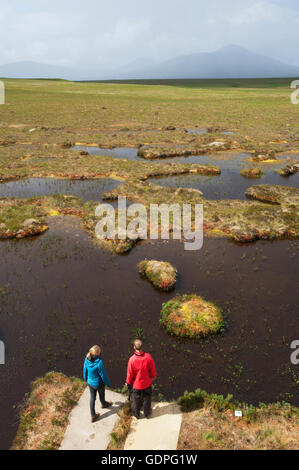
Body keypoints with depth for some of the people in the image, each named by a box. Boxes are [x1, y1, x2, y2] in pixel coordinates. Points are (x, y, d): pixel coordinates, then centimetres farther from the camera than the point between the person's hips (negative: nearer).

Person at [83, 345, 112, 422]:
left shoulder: (87, 360, -19)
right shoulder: (99, 363, -36)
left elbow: (85, 370, -2)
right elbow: (103, 375, -23)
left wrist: (86, 379, 17)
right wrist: (108, 383, -5)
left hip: (90, 382, 4)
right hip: (99, 383, -4)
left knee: (92, 397, 22)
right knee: (101, 394, 27)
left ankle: (93, 416, 34)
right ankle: (104, 404, 58)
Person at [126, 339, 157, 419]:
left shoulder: (132, 359, -29)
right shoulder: (148, 357, -24)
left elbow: (130, 373, -15)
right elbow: (153, 369, -8)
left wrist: (128, 382, 3)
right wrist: (153, 376, 13)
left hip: (136, 384, -1)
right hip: (147, 383, 1)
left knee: (136, 399, 23)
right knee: (147, 398, 24)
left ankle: (136, 414, 44)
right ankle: (147, 413, 43)